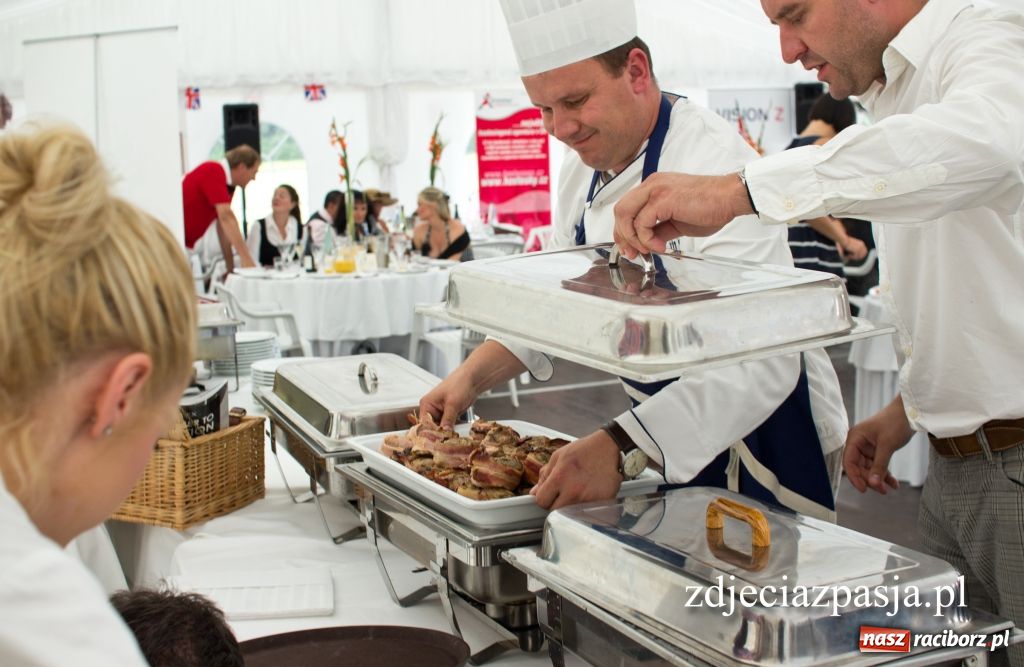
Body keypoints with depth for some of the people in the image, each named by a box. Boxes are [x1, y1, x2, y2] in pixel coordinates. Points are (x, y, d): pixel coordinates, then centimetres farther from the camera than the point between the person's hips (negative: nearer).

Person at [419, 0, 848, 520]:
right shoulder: (584, 168, 0)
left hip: (762, 439, -8)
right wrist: (474, 374, -3)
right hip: (670, 432, 8)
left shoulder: (716, 165, -29)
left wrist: (618, 448, -47)